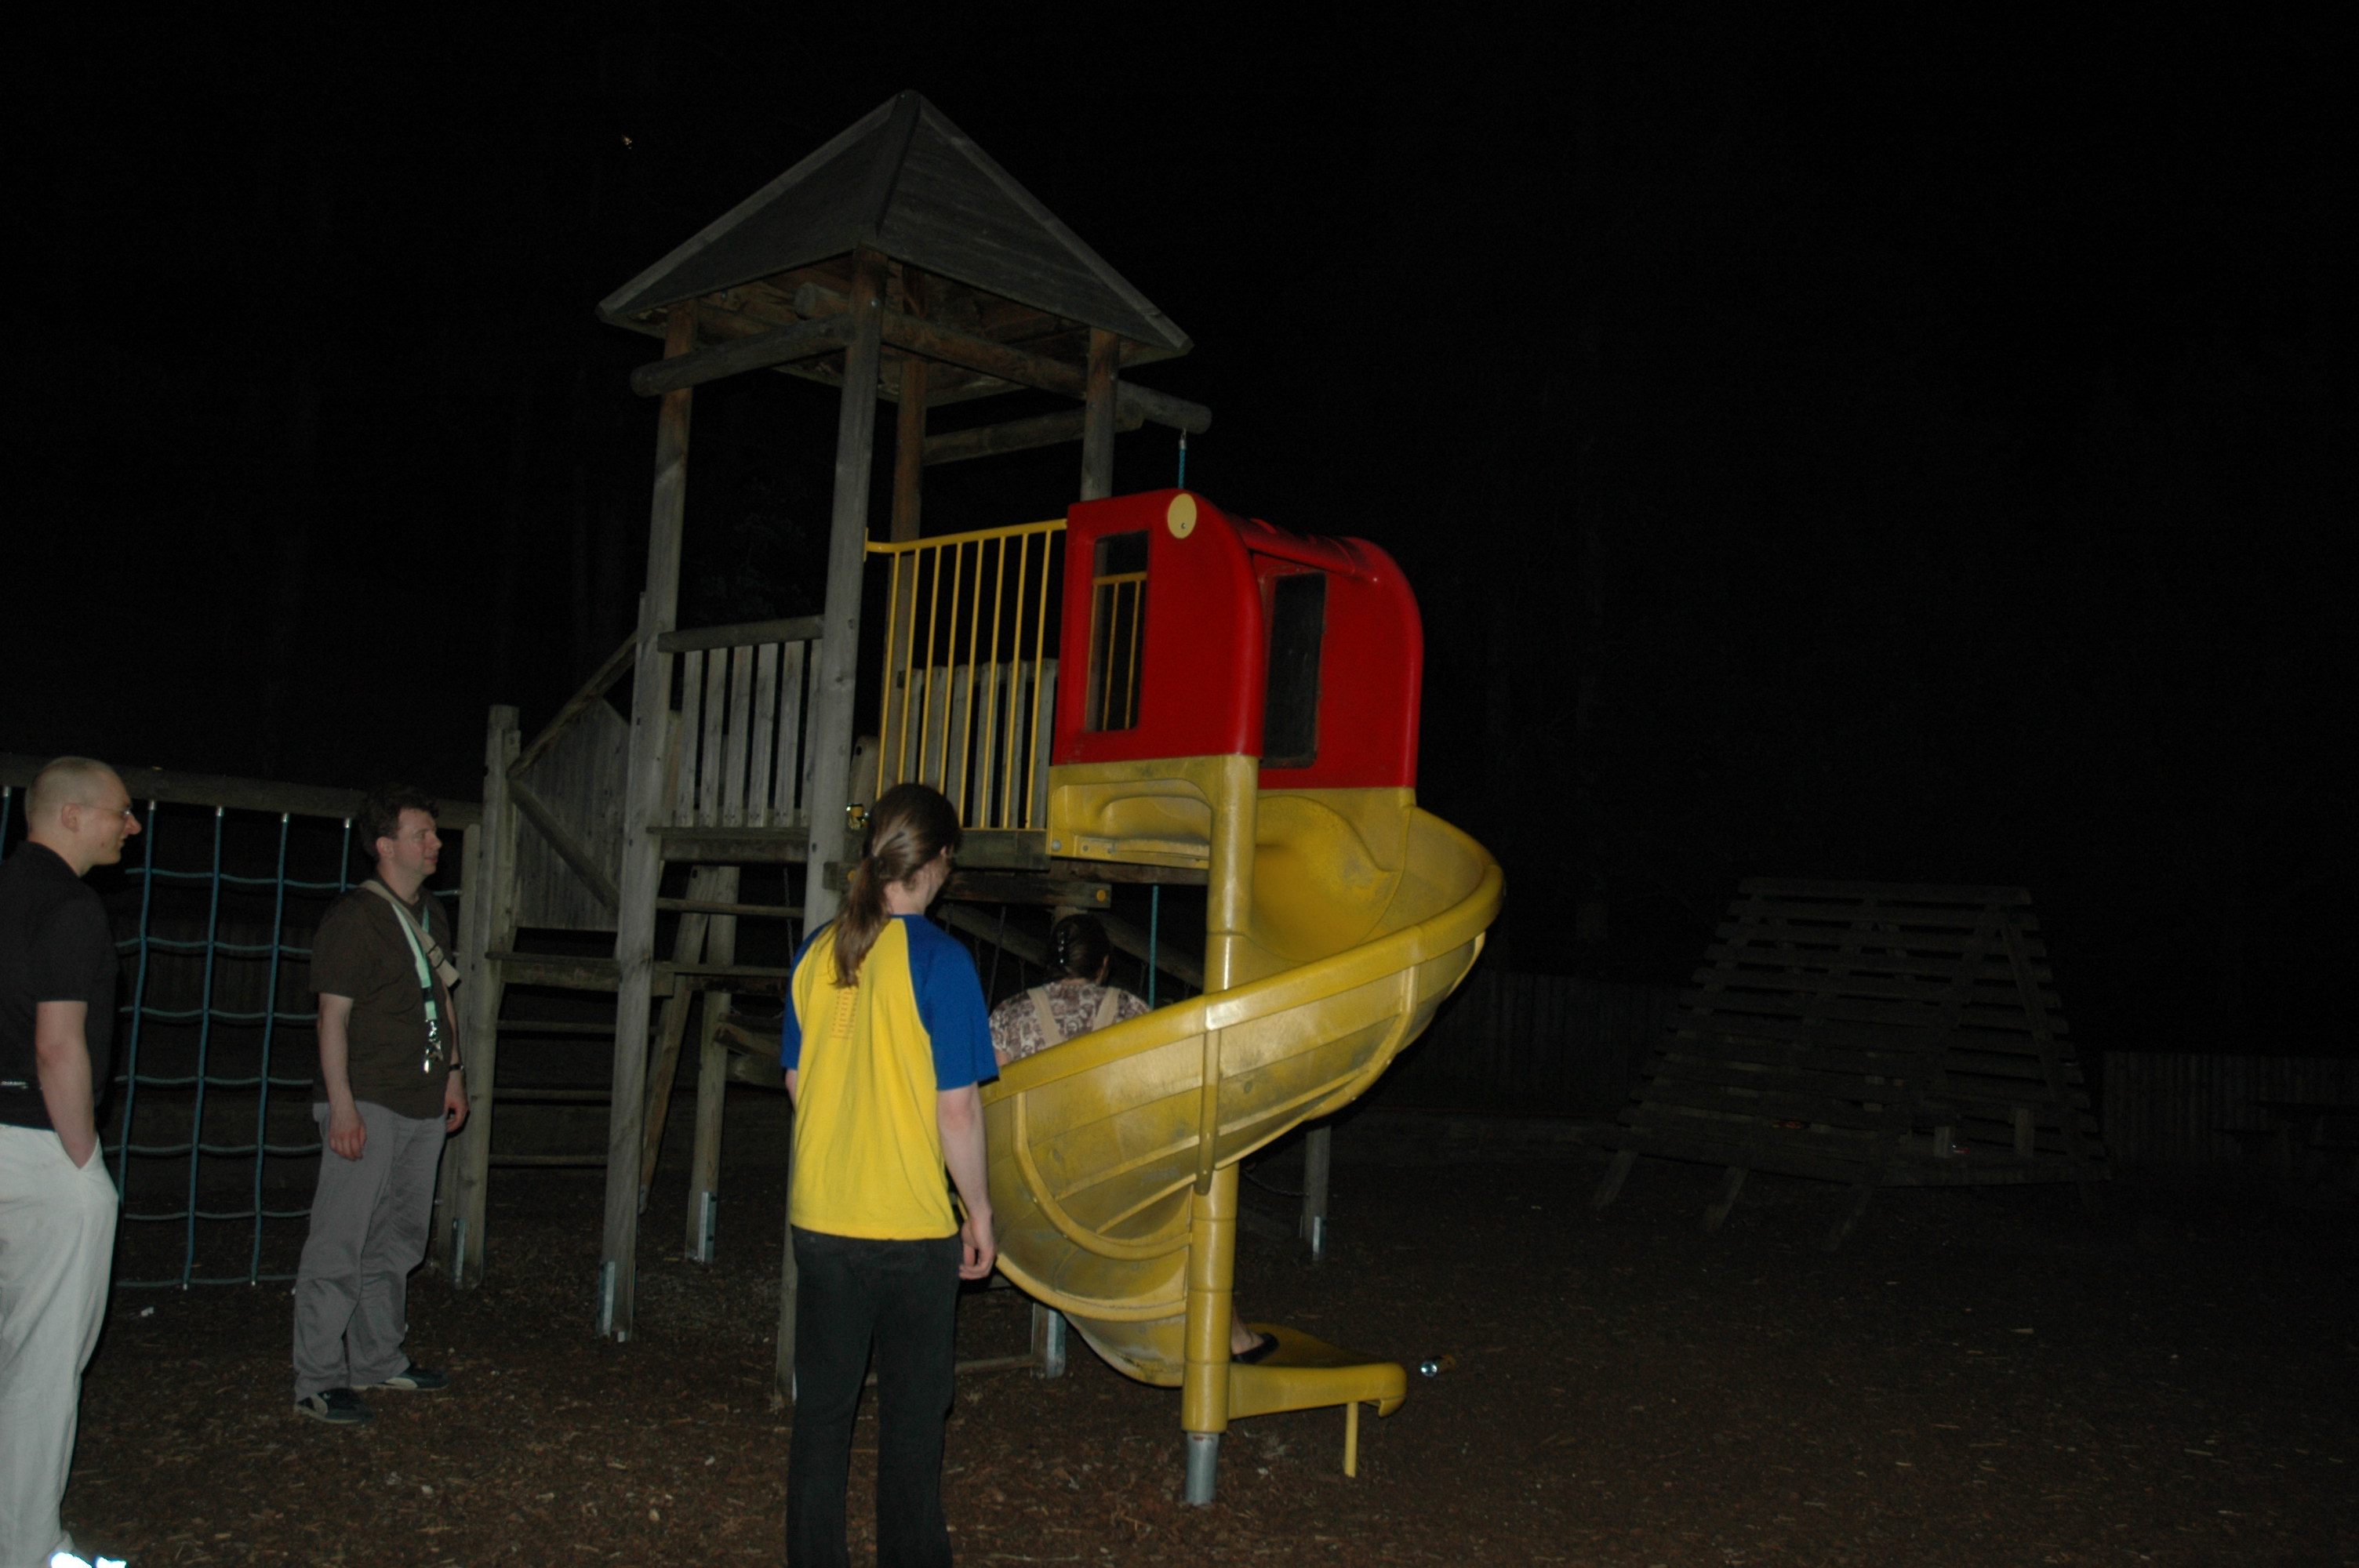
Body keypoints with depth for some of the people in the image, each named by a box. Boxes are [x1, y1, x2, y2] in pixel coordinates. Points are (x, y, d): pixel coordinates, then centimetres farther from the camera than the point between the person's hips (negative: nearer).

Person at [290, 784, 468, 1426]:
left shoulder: (431, 915, 15)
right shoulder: (354, 917, -9)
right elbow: (333, 1016, -13)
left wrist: (452, 1074, 18)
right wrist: (342, 1105, -18)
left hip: (424, 1106, 8)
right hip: (367, 1105, -8)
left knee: (398, 1241, 14)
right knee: (340, 1244, -5)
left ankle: (378, 1358, 25)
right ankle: (319, 1379, 2)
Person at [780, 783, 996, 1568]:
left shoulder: (816, 953, 1)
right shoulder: (938, 960, -14)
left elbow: (797, 1082, 10)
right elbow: (957, 1107, -14)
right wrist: (979, 1212, -3)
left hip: (819, 1216, 4)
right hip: (912, 1224, -4)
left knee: (822, 1404, 15)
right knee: (912, 1412, 10)